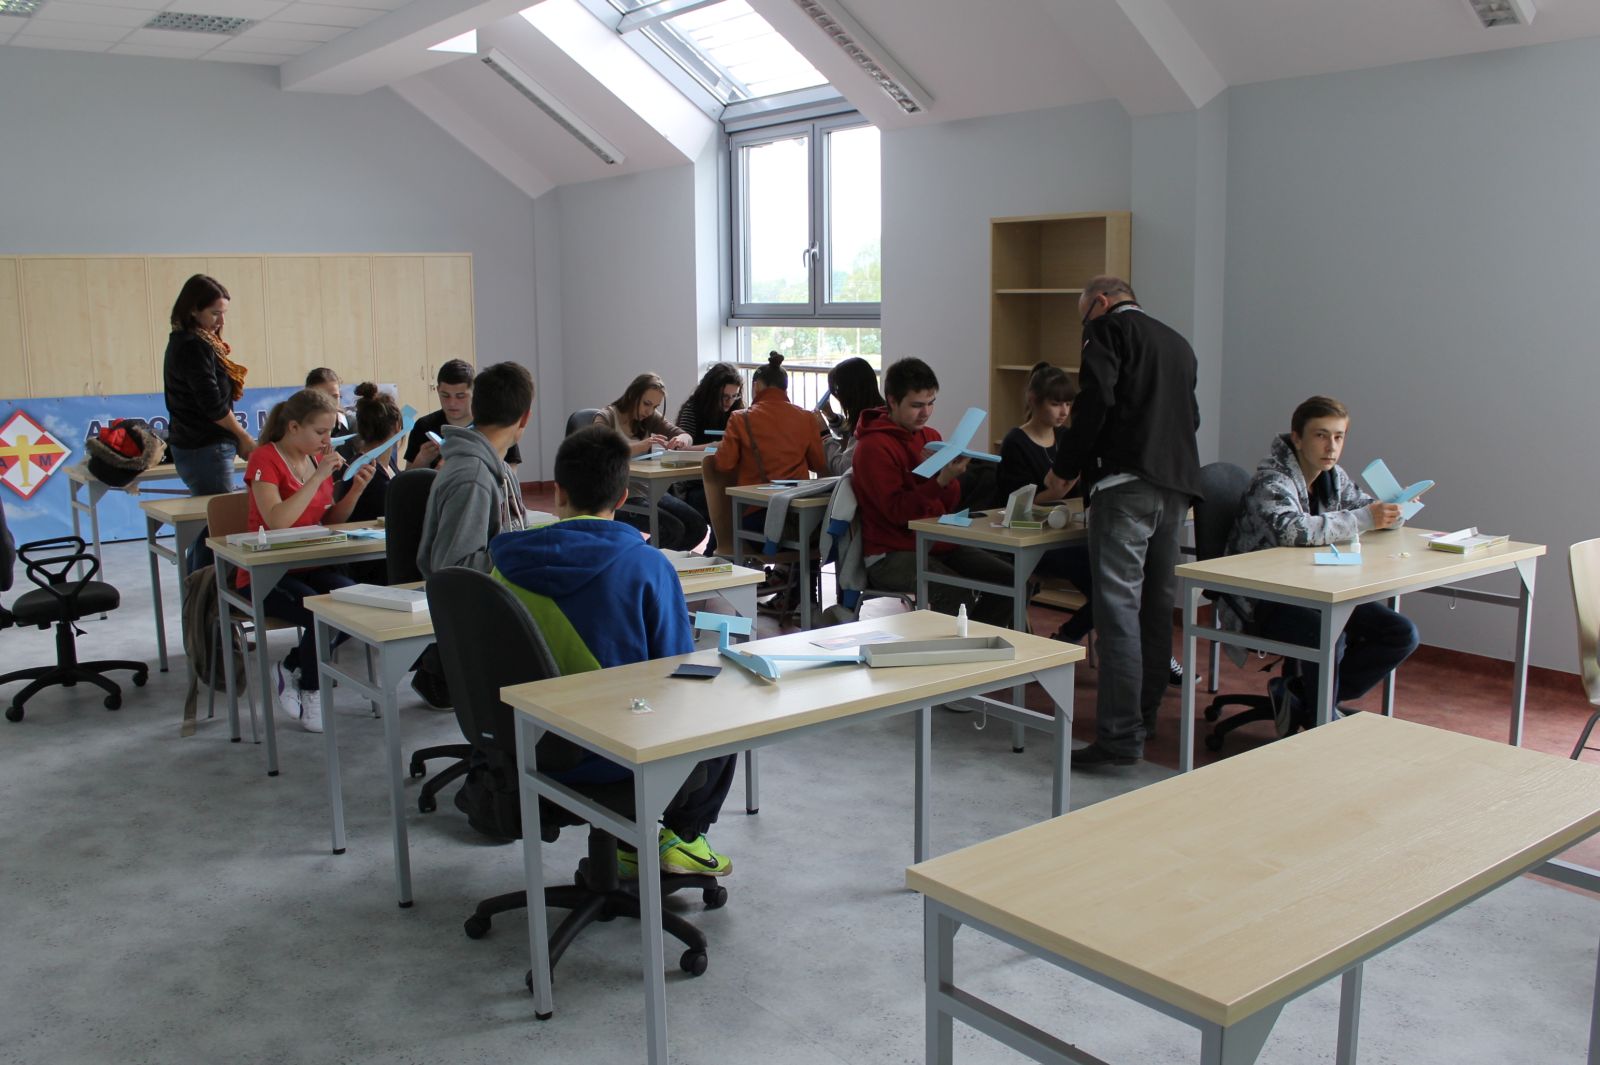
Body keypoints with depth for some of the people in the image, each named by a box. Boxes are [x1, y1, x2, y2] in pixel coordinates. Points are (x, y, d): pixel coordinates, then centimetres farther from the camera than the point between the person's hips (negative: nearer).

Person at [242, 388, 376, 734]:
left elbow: (331, 521, 14)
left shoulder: (319, 458, 10)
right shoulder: (265, 460, -10)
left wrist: (356, 489, -3)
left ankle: (292, 667, 0)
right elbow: (276, 521, -26)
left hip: (311, 565, 6)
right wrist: (318, 477, -25)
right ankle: (310, 692, -5)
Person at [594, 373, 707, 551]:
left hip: (646, 490, 7)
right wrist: (640, 446, -37)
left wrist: (681, 439, -18)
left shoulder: (649, 417, 12)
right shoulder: (606, 417, -7)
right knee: (673, 529, -22)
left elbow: (687, 437, 8)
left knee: (697, 526, -9)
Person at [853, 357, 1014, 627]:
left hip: (937, 544, 8)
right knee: (958, 595, -30)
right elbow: (897, 511, -18)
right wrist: (940, 480, -27)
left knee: (1009, 579, -6)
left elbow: (950, 504, 9)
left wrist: (949, 475, -11)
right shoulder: (873, 446, -11)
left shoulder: (930, 436, 12)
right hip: (891, 555, -8)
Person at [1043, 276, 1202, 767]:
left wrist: (1065, 469, -3)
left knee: (1118, 606, -10)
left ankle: (1120, 737, -12)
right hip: (1177, 485, 8)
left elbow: (1095, 401, -11)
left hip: (1126, 483, -8)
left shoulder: (1107, 327, 2)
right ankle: (1145, 716, 26)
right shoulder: (1177, 343, 25)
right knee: (1156, 603, 15)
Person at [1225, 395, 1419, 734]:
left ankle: (1300, 698, -1)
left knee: (1402, 634, -4)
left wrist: (1393, 508, -6)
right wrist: (1363, 520, -34)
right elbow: (1290, 529, -36)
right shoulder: (1271, 481, -17)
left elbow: (1367, 508, 19)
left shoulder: (1334, 477, 8)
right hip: (1265, 601, -8)